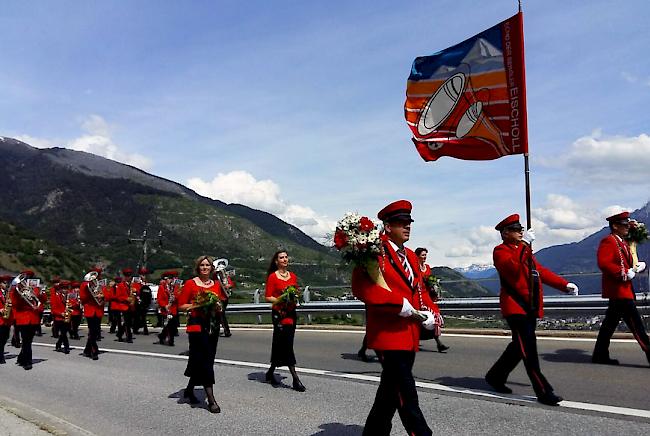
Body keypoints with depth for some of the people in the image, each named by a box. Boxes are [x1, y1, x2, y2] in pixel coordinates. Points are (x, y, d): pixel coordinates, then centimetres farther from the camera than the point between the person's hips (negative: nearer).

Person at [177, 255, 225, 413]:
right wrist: (197, 305, -15)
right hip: (197, 325, -5)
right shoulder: (190, 284, -1)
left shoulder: (216, 285, 11)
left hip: (213, 325, 5)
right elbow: (181, 305, -3)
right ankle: (211, 400, -8)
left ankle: (189, 390, 34)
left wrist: (217, 306, -3)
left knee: (201, 361, 12)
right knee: (205, 361, -10)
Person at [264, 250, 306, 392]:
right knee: (287, 344, -9)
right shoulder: (272, 277, -4)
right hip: (279, 313, -6)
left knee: (281, 346, 11)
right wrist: (281, 300, -19)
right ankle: (295, 379, -7)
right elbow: (268, 297, -6)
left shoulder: (293, 276, 12)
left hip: (291, 312, 6)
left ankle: (270, 372, 28)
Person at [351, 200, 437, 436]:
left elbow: (420, 289, 19)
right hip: (388, 333, -8)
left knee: (392, 389, 17)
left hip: (410, 334, 8)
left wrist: (429, 313, -1)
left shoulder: (411, 256, 17)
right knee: (406, 393, -7)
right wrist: (400, 304, -22)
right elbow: (361, 286, -20)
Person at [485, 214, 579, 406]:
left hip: (530, 307, 9)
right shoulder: (501, 251, -6)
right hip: (515, 306, -9)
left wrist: (565, 285, 14)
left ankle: (495, 376, 29)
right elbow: (514, 269, -25)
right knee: (528, 349, -9)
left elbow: (541, 271, 23)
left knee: (520, 346, 14)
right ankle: (544, 392, -6)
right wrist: (525, 244, -27)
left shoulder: (524, 250, 20)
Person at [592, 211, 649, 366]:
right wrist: (624, 273, -25)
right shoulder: (608, 241, -12)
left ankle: (600, 355, 16)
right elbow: (603, 263, -24)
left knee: (610, 323, 11)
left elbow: (627, 263, 24)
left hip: (623, 289, 10)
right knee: (636, 324, -9)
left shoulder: (623, 243, 19)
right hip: (618, 290, -10)